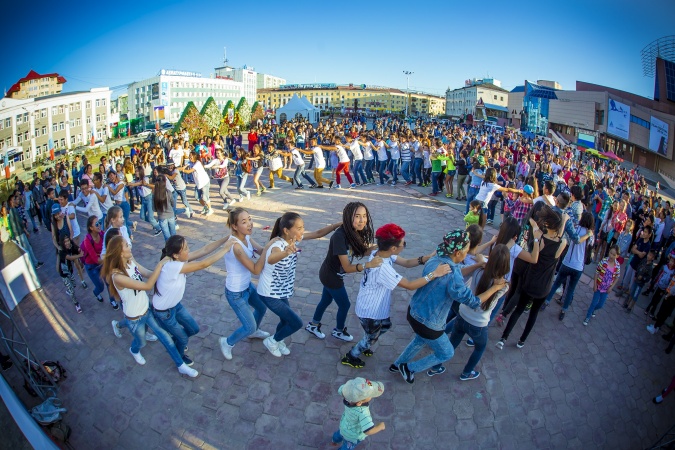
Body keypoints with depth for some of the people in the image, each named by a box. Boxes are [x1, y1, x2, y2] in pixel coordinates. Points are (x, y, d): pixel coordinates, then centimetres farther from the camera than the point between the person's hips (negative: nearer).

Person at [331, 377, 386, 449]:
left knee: (340, 433, 38)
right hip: (353, 435, -6)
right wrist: (380, 426, -32)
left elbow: (341, 390, -12)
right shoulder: (362, 412, -48)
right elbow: (369, 431, -51)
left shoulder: (350, 394, -32)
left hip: (345, 423, 6)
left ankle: (335, 441, 68)